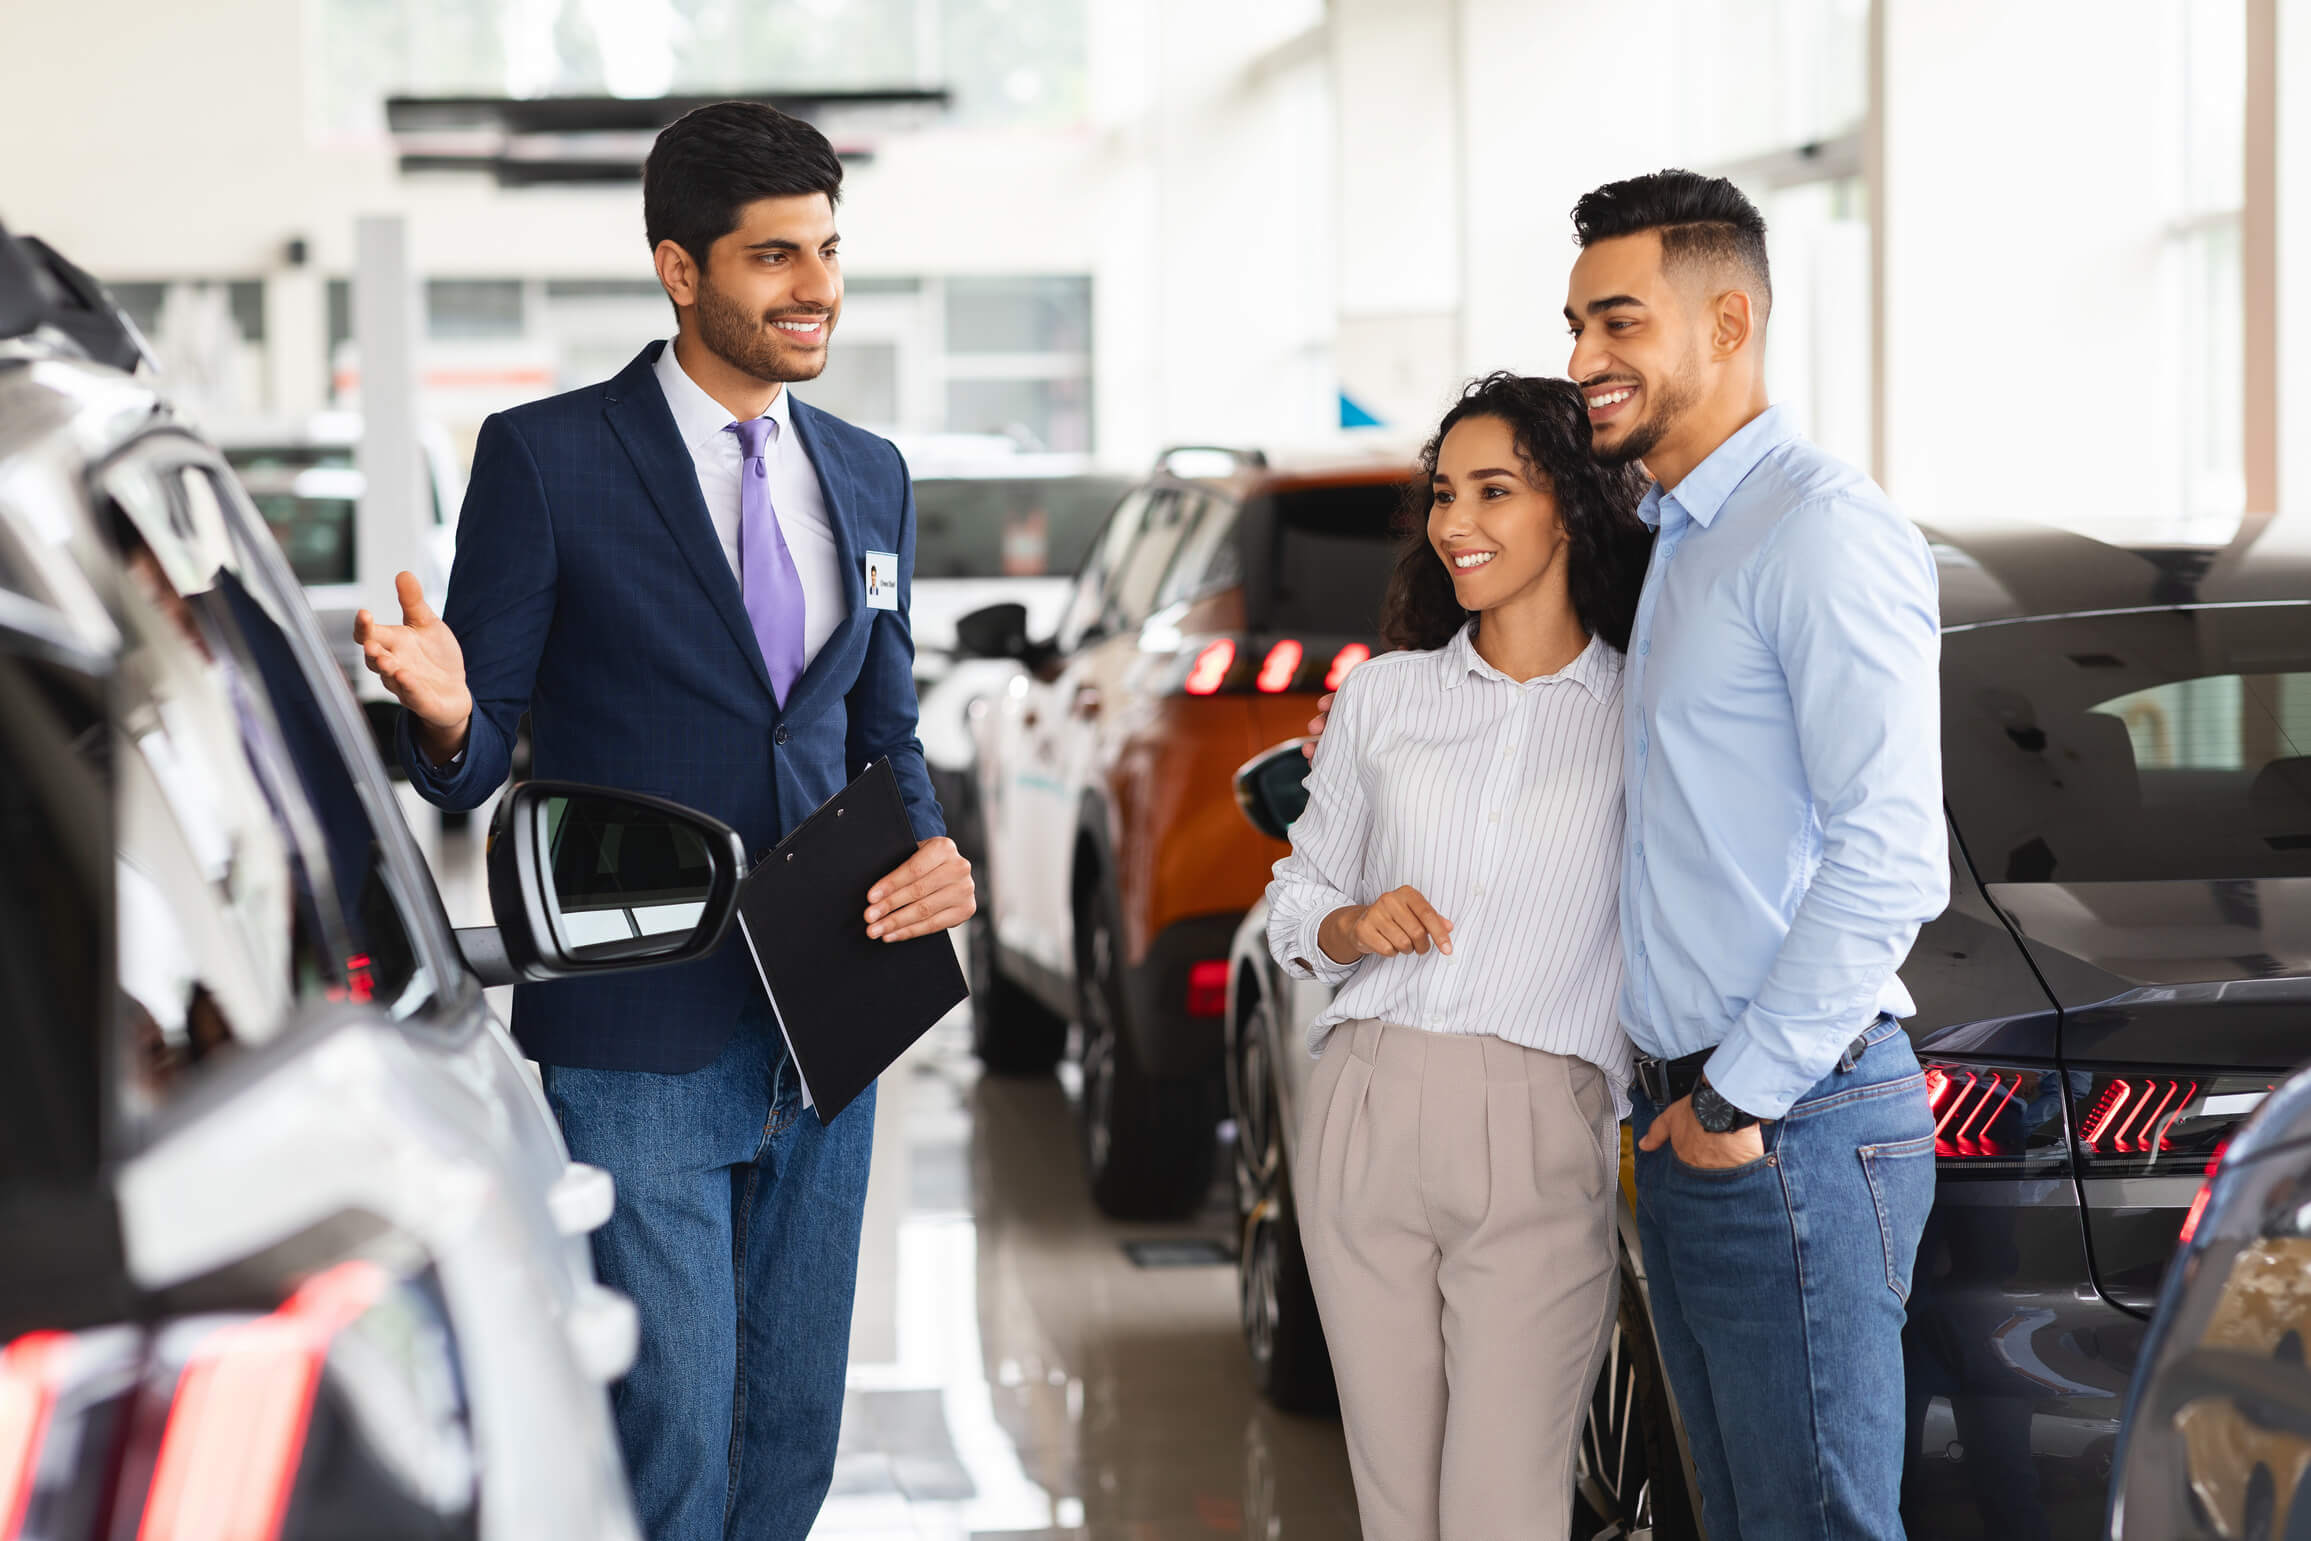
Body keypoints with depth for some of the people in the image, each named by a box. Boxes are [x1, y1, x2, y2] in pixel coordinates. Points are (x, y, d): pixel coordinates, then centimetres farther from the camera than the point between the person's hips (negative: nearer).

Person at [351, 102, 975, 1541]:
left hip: (825, 1024, 5)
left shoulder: (870, 477, 11)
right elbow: (479, 756, -4)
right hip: (640, 1031, -5)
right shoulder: (547, 458, -6)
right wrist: (447, 715, -28)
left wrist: (932, 850, -3)